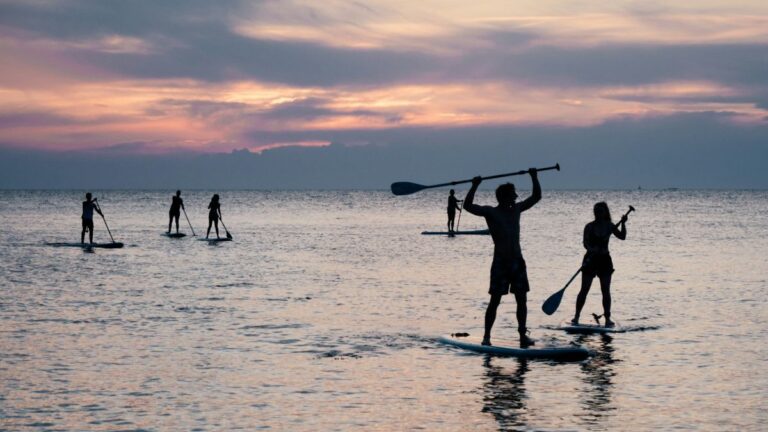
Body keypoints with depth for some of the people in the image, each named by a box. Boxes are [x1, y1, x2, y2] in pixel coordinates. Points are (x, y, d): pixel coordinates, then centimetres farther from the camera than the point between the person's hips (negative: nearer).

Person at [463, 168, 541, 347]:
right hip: (500, 262, -5)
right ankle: (486, 336, 1)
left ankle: (523, 335, 11)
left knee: (522, 300, 5)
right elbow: (468, 206, -16)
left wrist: (534, 178, 8)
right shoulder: (491, 212, -5)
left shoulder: (516, 210, 11)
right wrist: (475, 186, -23)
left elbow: (536, 197, 19)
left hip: (518, 261, 5)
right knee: (495, 300, -4)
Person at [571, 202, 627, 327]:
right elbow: (586, 243, -14)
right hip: (591, 259, -2)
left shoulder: (609, 226, 3)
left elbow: (622, 236, 0)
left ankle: (607, 318, 6)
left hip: (604, 260, 2)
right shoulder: (590, 226, -5)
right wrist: (592, 250, -33)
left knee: (606, 291, 1)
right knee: (584, 290, -1)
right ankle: (576, 316, 6)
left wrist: (623, 223, -12)